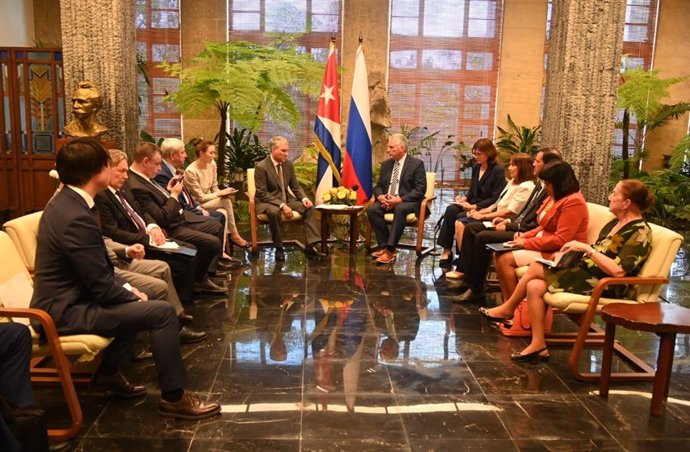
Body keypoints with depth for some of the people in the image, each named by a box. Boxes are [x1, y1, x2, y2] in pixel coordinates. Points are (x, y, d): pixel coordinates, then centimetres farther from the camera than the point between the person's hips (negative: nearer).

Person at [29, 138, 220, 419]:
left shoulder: (64, 202, 5)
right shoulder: (76, 217, -27)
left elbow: (97, 269, 13)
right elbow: (102, 285, -23)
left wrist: (127, 289, 5)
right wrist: (133, 296, -5)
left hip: (65, 299, 11)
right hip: (65, 311, -11)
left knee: (136, 303, 28)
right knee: (162, 312, -15)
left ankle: (111, 372, 32)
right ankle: (173, 397, -2)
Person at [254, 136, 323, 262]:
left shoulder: (288, 164, 2)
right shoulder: (261, 167, -16)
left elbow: (295, 186, 9)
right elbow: (262, 194, -20)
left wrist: (304, 198, -12)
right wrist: (281, 205, -30)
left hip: (286, 199, 6)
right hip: (267, 202, -6)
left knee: (309, 207, -14)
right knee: (274, 212, -39)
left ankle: (310, 246, -18)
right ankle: (278, 248, -21)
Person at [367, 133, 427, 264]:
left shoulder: (416, 164, -3)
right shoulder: (386, 164, 14)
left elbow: (420, 189, -11)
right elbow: (378, 186, 15)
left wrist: (400, 199, -23)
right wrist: (380, 196, -10)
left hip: (408, 202, -5)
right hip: (387, 200, 5)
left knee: (400, 209, -39)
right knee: (372, 209, -25)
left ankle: (390, 249, -36)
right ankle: (384, 246, -18)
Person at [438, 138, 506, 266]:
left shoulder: (498, 170, -8)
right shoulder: (475, 167, 13)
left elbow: (496, 198, -13)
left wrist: (474, 206, -18)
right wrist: (465, 198, 1)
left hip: (486, 209, -6)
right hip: (472, 204, 6)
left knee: (460, 218, -30)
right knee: (450, 210, -25)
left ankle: (448, 251, -14)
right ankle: (447, 250, -26)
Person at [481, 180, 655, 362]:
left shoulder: (640, 232, -14)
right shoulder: (615, 223, 14)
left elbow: (618, 271, -26)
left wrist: (586, 248, -24)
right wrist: (568, 253, 2)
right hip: (587, 274, 9)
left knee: (536, 268, -15)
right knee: (534, 286, -11)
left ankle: (508, 309, 3)